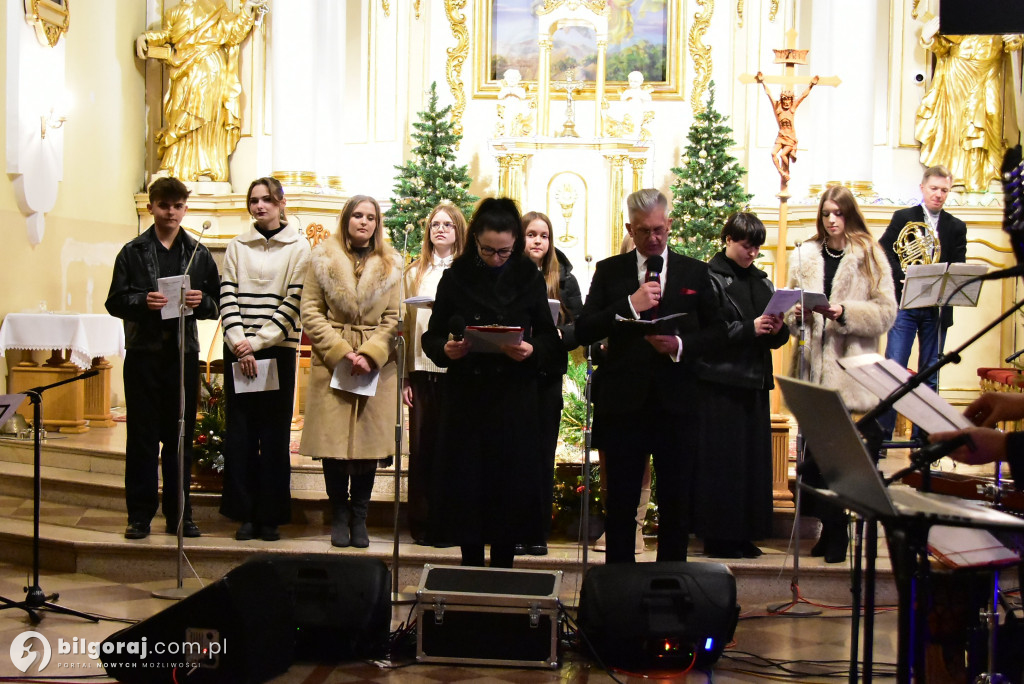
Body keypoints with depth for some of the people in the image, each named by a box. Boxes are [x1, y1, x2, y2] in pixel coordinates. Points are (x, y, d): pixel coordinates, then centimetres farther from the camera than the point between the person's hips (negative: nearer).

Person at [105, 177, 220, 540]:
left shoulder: (199, 254, 11)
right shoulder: (133, 252, 5)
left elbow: (217, 302, 10)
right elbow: (115, 301, 2)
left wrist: (201, 302, -11)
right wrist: (143, 301, -16)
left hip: (183, 352, 2)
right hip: (143, 351, -1)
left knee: (180, 436, 6)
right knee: (142, 435, 3)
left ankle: (179, 513, 15)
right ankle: (140, 514, 11)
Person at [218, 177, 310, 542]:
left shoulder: (298, 248, 4)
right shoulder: (237, 247, 12)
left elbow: (293, 303, -4)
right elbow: (227, 298, 4)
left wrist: (257, 341, -12)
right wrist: (239, 343, -10)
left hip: (278, 350, -2)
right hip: (238, 350, 2)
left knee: (274, 433, -1)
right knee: (240, 432, 1)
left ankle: (270, 516, 7)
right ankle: (245, 514, 9)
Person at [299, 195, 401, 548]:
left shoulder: (391, 264, 8)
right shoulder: (323, 258, 6)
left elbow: (394, 319, 3)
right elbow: (310, 310, 1)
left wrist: (370, 354, -11)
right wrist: (340, 351, -9)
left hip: (377, 365, 1)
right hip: (332, 362, 0)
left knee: (369, 442, 2)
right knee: (332, 441, 0)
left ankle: (359, 518, 14)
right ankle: (340, 516, 14)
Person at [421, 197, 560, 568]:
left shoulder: (529, 278, 4)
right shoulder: (455, 278, 3)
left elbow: (551, 339, 5)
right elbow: (431, 336, 5)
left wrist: (532, 350, -16)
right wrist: (446, 349, -17)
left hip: (515, 401, 0)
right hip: (465, 397, 0)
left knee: (510, 485, 2)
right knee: (465, 484, 3)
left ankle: (502, 572, 15)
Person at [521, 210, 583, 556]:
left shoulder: (564, 279, 10)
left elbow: (580, 325, 4)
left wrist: (557, 335, -15)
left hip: (547, 375, 1)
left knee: (542, 454, 4)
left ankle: (538, 533, 11)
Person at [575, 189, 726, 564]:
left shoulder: (695, 272, 8)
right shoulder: (609, 271, 6)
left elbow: (716, 331, 9)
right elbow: (583, 332, -3)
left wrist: (681, 345, -11)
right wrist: (630, 304, -14)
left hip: (677, 402, 1)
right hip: (623, 402, 0)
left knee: (676, 502, 8)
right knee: (620, 502, 7)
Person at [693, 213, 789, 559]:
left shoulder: (761, 280, 16)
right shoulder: (710, 278, -4)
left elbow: (777, 336, 17)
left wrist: (777, 329, -5)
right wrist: (750, 328, -19)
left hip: (755, 382, 7)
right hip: (721, 382, -7)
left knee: (753, 458, 8)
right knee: (722, 460, -4)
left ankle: (744, 535, 16)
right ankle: (718, 536, 4)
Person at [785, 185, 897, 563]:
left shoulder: (870, 257, 2)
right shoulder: (804, 255, 12)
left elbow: (886, 313, -3)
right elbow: (789, 309, 16)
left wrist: (845, 313, -17)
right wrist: (797, 314, -6)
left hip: (850, 370, -3)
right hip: (812, 368, 3)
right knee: (814, 452, 5)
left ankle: (835, 531, 12)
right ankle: (832, 528, 18)